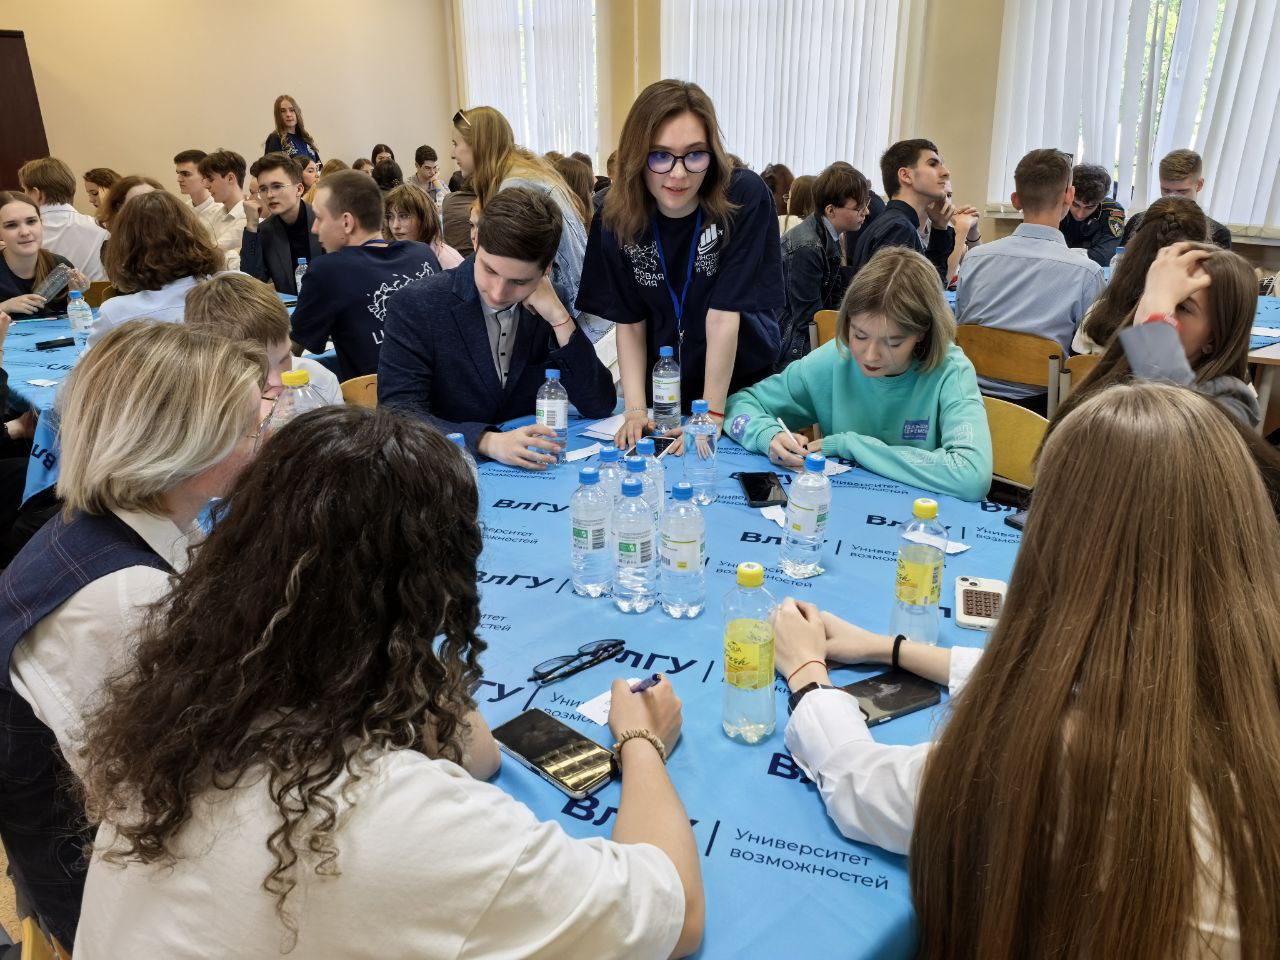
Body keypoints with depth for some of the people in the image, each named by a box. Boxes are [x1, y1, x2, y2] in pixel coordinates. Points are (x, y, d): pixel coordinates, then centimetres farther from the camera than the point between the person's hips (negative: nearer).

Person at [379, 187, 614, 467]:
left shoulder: (546, 307, 0)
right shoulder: (414, 306, -11)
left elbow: (600, 406, -2)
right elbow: (398, 415, -18)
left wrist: (560, 319, -13)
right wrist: (488, 441, -33)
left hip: (530, 470, 3)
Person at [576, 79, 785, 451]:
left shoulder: (746, 198, -22)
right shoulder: (617, 219, -12)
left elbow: (724, 315, -24)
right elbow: (629, 323, -7)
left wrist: (711, 416, -23)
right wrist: (635, 409, -17)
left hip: (743, 385, -2)